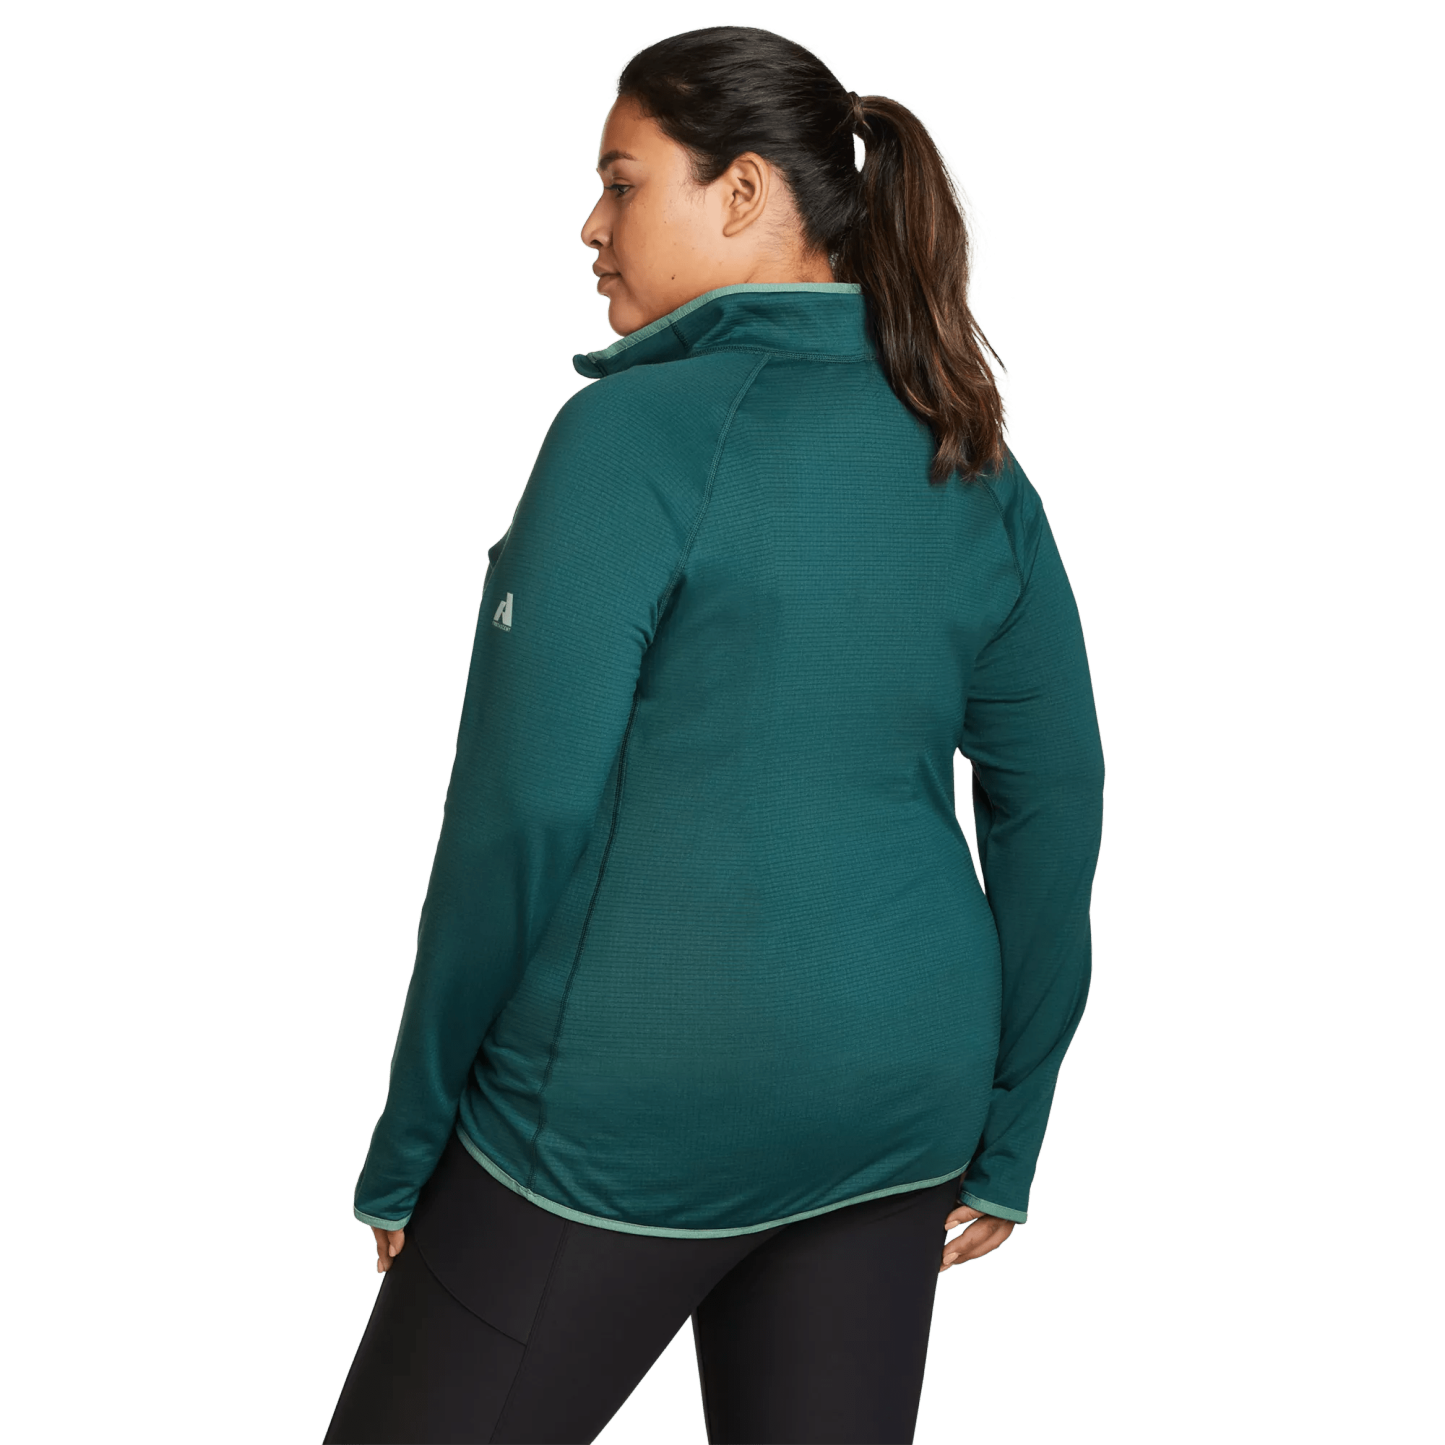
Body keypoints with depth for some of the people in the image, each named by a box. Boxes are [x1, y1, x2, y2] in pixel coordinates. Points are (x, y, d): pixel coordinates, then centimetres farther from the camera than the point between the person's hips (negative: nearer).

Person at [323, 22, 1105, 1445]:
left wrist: (406, 1148, -6)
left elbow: (525, 807, -15)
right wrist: (1005, 1138, 15)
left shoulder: (639, 430, -12)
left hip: (630, 1112, -6)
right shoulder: (977, 472, 6)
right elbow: (1053, 809, 8)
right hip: (899, 1108, 6)